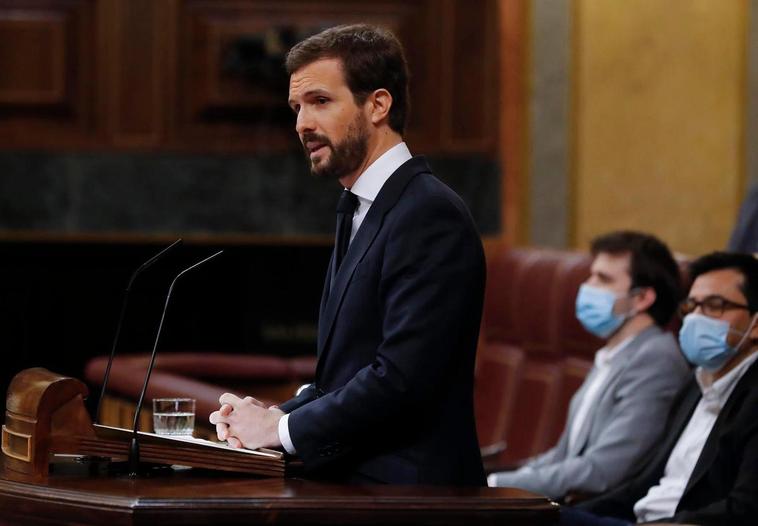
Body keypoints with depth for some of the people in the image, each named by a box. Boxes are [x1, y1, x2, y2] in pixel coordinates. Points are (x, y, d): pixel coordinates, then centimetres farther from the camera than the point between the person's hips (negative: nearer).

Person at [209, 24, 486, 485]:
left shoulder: (430, 215, -13)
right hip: (349, 479, 9)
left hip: (404, 483, -9)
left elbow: (401, 378, -21)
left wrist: (284, 428, -11)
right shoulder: (361, 212, 19)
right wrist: (276, 414, 3)